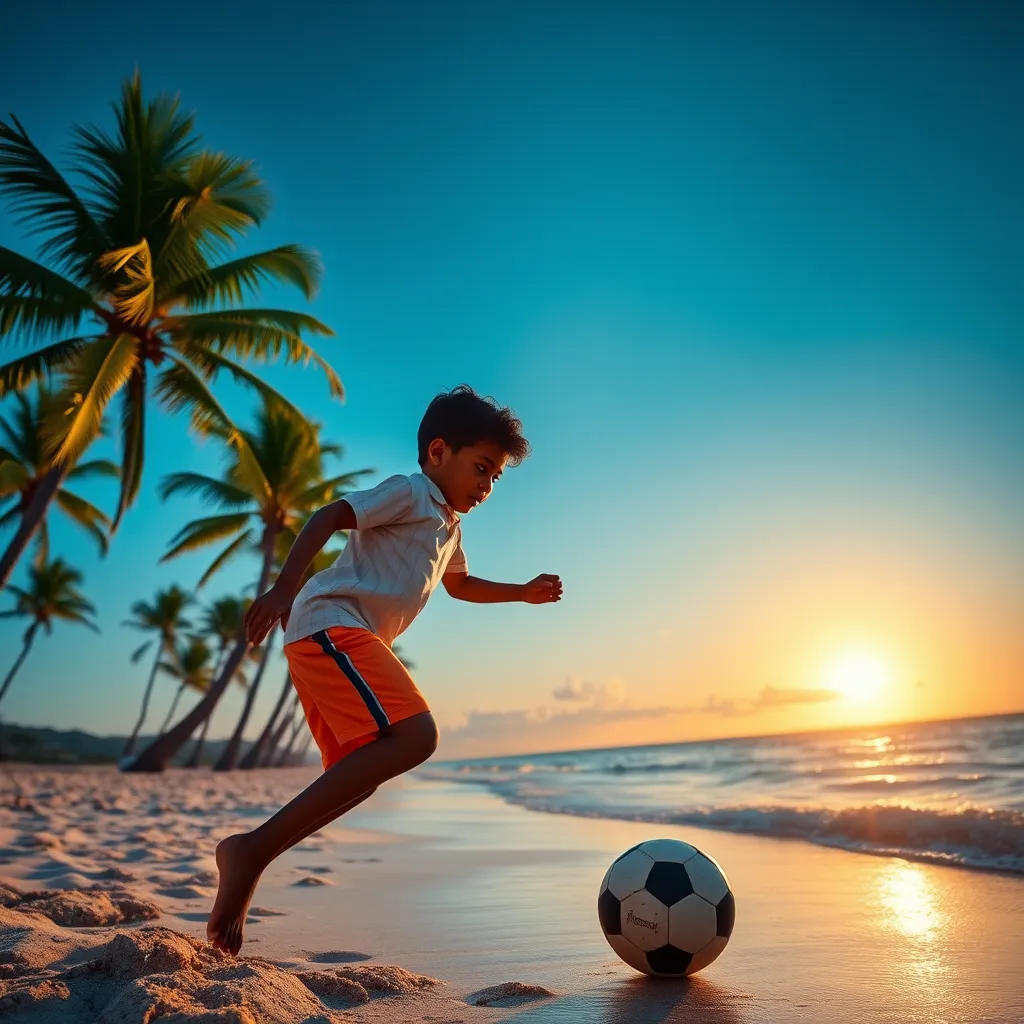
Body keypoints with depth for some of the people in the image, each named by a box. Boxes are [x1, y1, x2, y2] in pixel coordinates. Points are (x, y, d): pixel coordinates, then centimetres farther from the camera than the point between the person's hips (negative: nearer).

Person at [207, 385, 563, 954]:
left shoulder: (448, 526, 29)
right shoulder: (409, 492, 0)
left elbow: (460, 584, 48)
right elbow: (328, 517, -13)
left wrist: (523, 592, 41)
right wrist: (284, 588, -25)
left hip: (336, 644, 10)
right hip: (332, 625, -10)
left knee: (360, 773, 8)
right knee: (413, 735, -26)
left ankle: (247, 859, 8)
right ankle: (254, 849, -27)